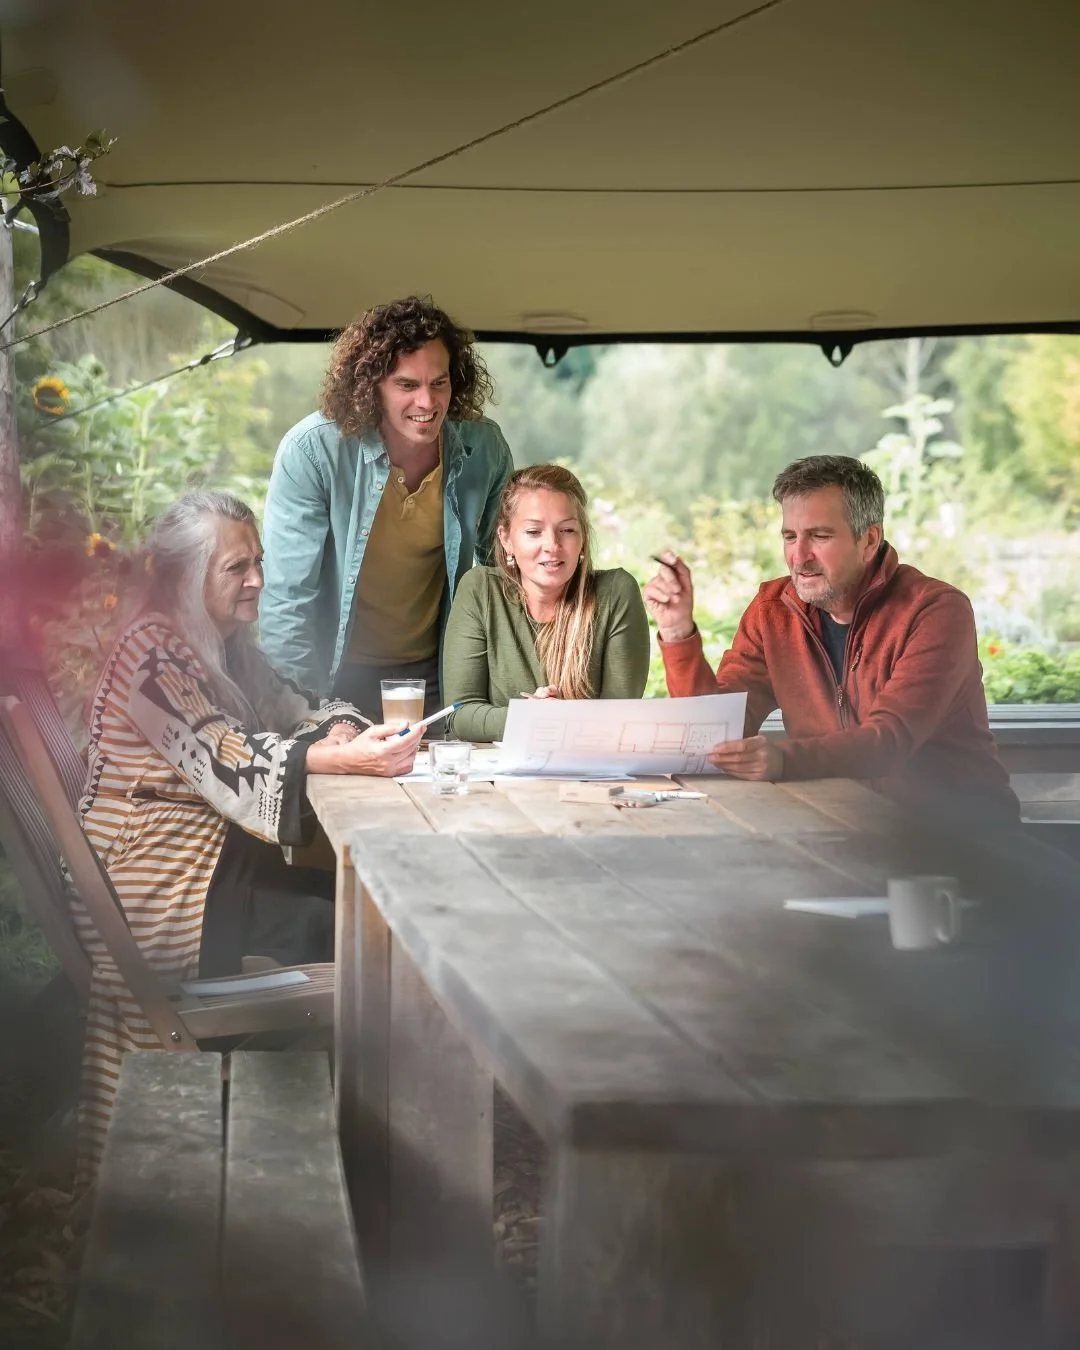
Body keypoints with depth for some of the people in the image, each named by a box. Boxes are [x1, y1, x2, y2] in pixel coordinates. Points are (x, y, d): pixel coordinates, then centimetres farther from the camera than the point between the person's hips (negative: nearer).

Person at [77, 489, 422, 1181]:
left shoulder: (226, 645, 12)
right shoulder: (153, 648, -17)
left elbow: (298, 711, 10)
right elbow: (222, 757, -29)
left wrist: (340, 727, -16)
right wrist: (348, 758, -40)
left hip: (218, 859, 9)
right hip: (157, 888, -9)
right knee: (330, 926, -18)